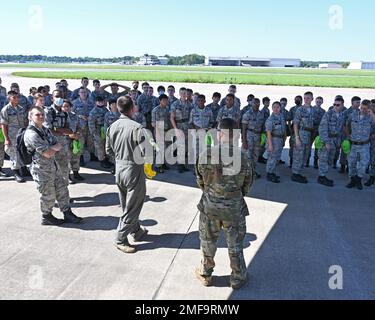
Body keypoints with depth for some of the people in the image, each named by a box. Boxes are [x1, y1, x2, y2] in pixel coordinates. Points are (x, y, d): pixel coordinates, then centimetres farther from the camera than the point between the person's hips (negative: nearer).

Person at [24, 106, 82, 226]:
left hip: (54, 166, 8)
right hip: (42, 170, -8)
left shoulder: (45, 130, 9)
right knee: (48, 195, 6)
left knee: (62, 190, 13)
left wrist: (51, 148, -15)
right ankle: (46, 218, 27)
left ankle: (68, 214, 25)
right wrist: (55, 148, -5)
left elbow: (59, 146, 5)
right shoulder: (31, 133, -20)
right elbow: (47, 153, -24)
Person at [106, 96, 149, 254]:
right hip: (134, 170, -7)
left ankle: (136, 231, 38)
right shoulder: (136, 127, -21)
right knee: (132, 207, 6)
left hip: (119, 168, 7)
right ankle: (121, 239, 12)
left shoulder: (112, 127, 0)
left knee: (127, 204, 20)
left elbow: (108, 150, 8)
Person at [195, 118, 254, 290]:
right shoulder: (243, 158, -16)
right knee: (235, 245, 18)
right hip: (234, 207, 0)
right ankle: (238, 279, 35)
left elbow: (200, 181, -3)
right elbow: (247, 185, -3)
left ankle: (205, 274, 39)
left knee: (208, 242, 21)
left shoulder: (206, 155, -18)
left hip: (209, 205, 0)